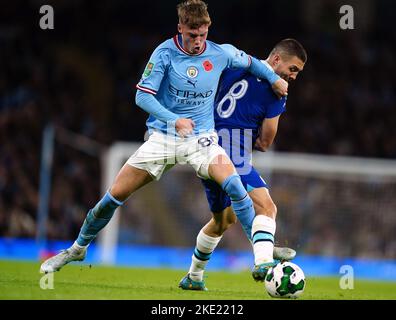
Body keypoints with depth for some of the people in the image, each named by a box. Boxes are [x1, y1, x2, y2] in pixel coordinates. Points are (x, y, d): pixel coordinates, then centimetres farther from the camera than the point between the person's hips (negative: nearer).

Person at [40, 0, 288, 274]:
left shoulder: (221, 53, -4)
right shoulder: (165, 52, -11)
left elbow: (250, 62, 18)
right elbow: (142, 96, -15)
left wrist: (275, 79, 18)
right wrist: (174, 120, -27)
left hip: (200, 138, 1)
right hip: (162, 136, -1)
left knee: (232, 183, -27)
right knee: (116, 194, -3)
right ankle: (77, 249, 18)